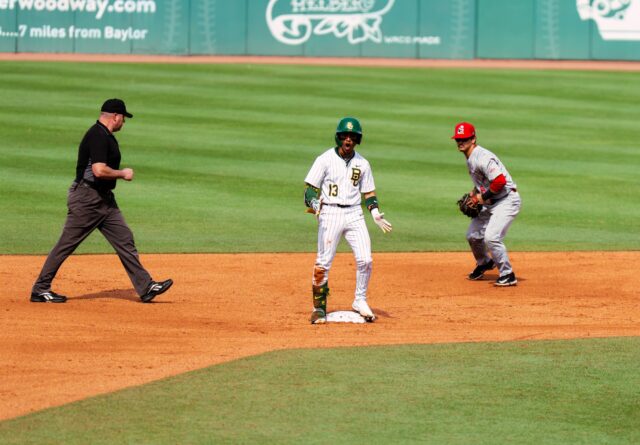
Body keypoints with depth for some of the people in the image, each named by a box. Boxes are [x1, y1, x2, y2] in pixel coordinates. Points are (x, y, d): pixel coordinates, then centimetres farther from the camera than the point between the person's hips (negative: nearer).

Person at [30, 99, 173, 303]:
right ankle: (40, 289, 4)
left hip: (105, 200, 10)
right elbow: (99, 170, -27)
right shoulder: (98, 136, -18)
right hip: (87, 199, -10)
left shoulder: (106, 136, 15)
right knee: (66, 244, -3)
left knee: (124, 239, 5)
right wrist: (123, 174, -13)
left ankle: (145, 287, 5)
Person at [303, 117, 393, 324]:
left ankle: (360, 301, 13)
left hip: (354, 214, 3)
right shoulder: (325, 159, -3)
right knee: (323, 262, -5)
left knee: (365, 259, -5)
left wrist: (375, 213, 2)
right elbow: (310, 187, -5)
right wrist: (314, 202, -25)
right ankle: (319, 307, 5)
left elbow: (368, 192, 17)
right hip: (330, 212, -3)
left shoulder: (362, 163, 10)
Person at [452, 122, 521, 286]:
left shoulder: (482, 157, -23)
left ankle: (508, 275, -13)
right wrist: (474, 194, 9)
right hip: (490, 203, 11)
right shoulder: (470, 158, 9)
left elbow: (500, 181, -32)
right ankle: (484, 263, 45)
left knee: (491, 237, -24)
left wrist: (483, 197, -19)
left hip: (506, 201, -11)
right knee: (473, 235, 18)